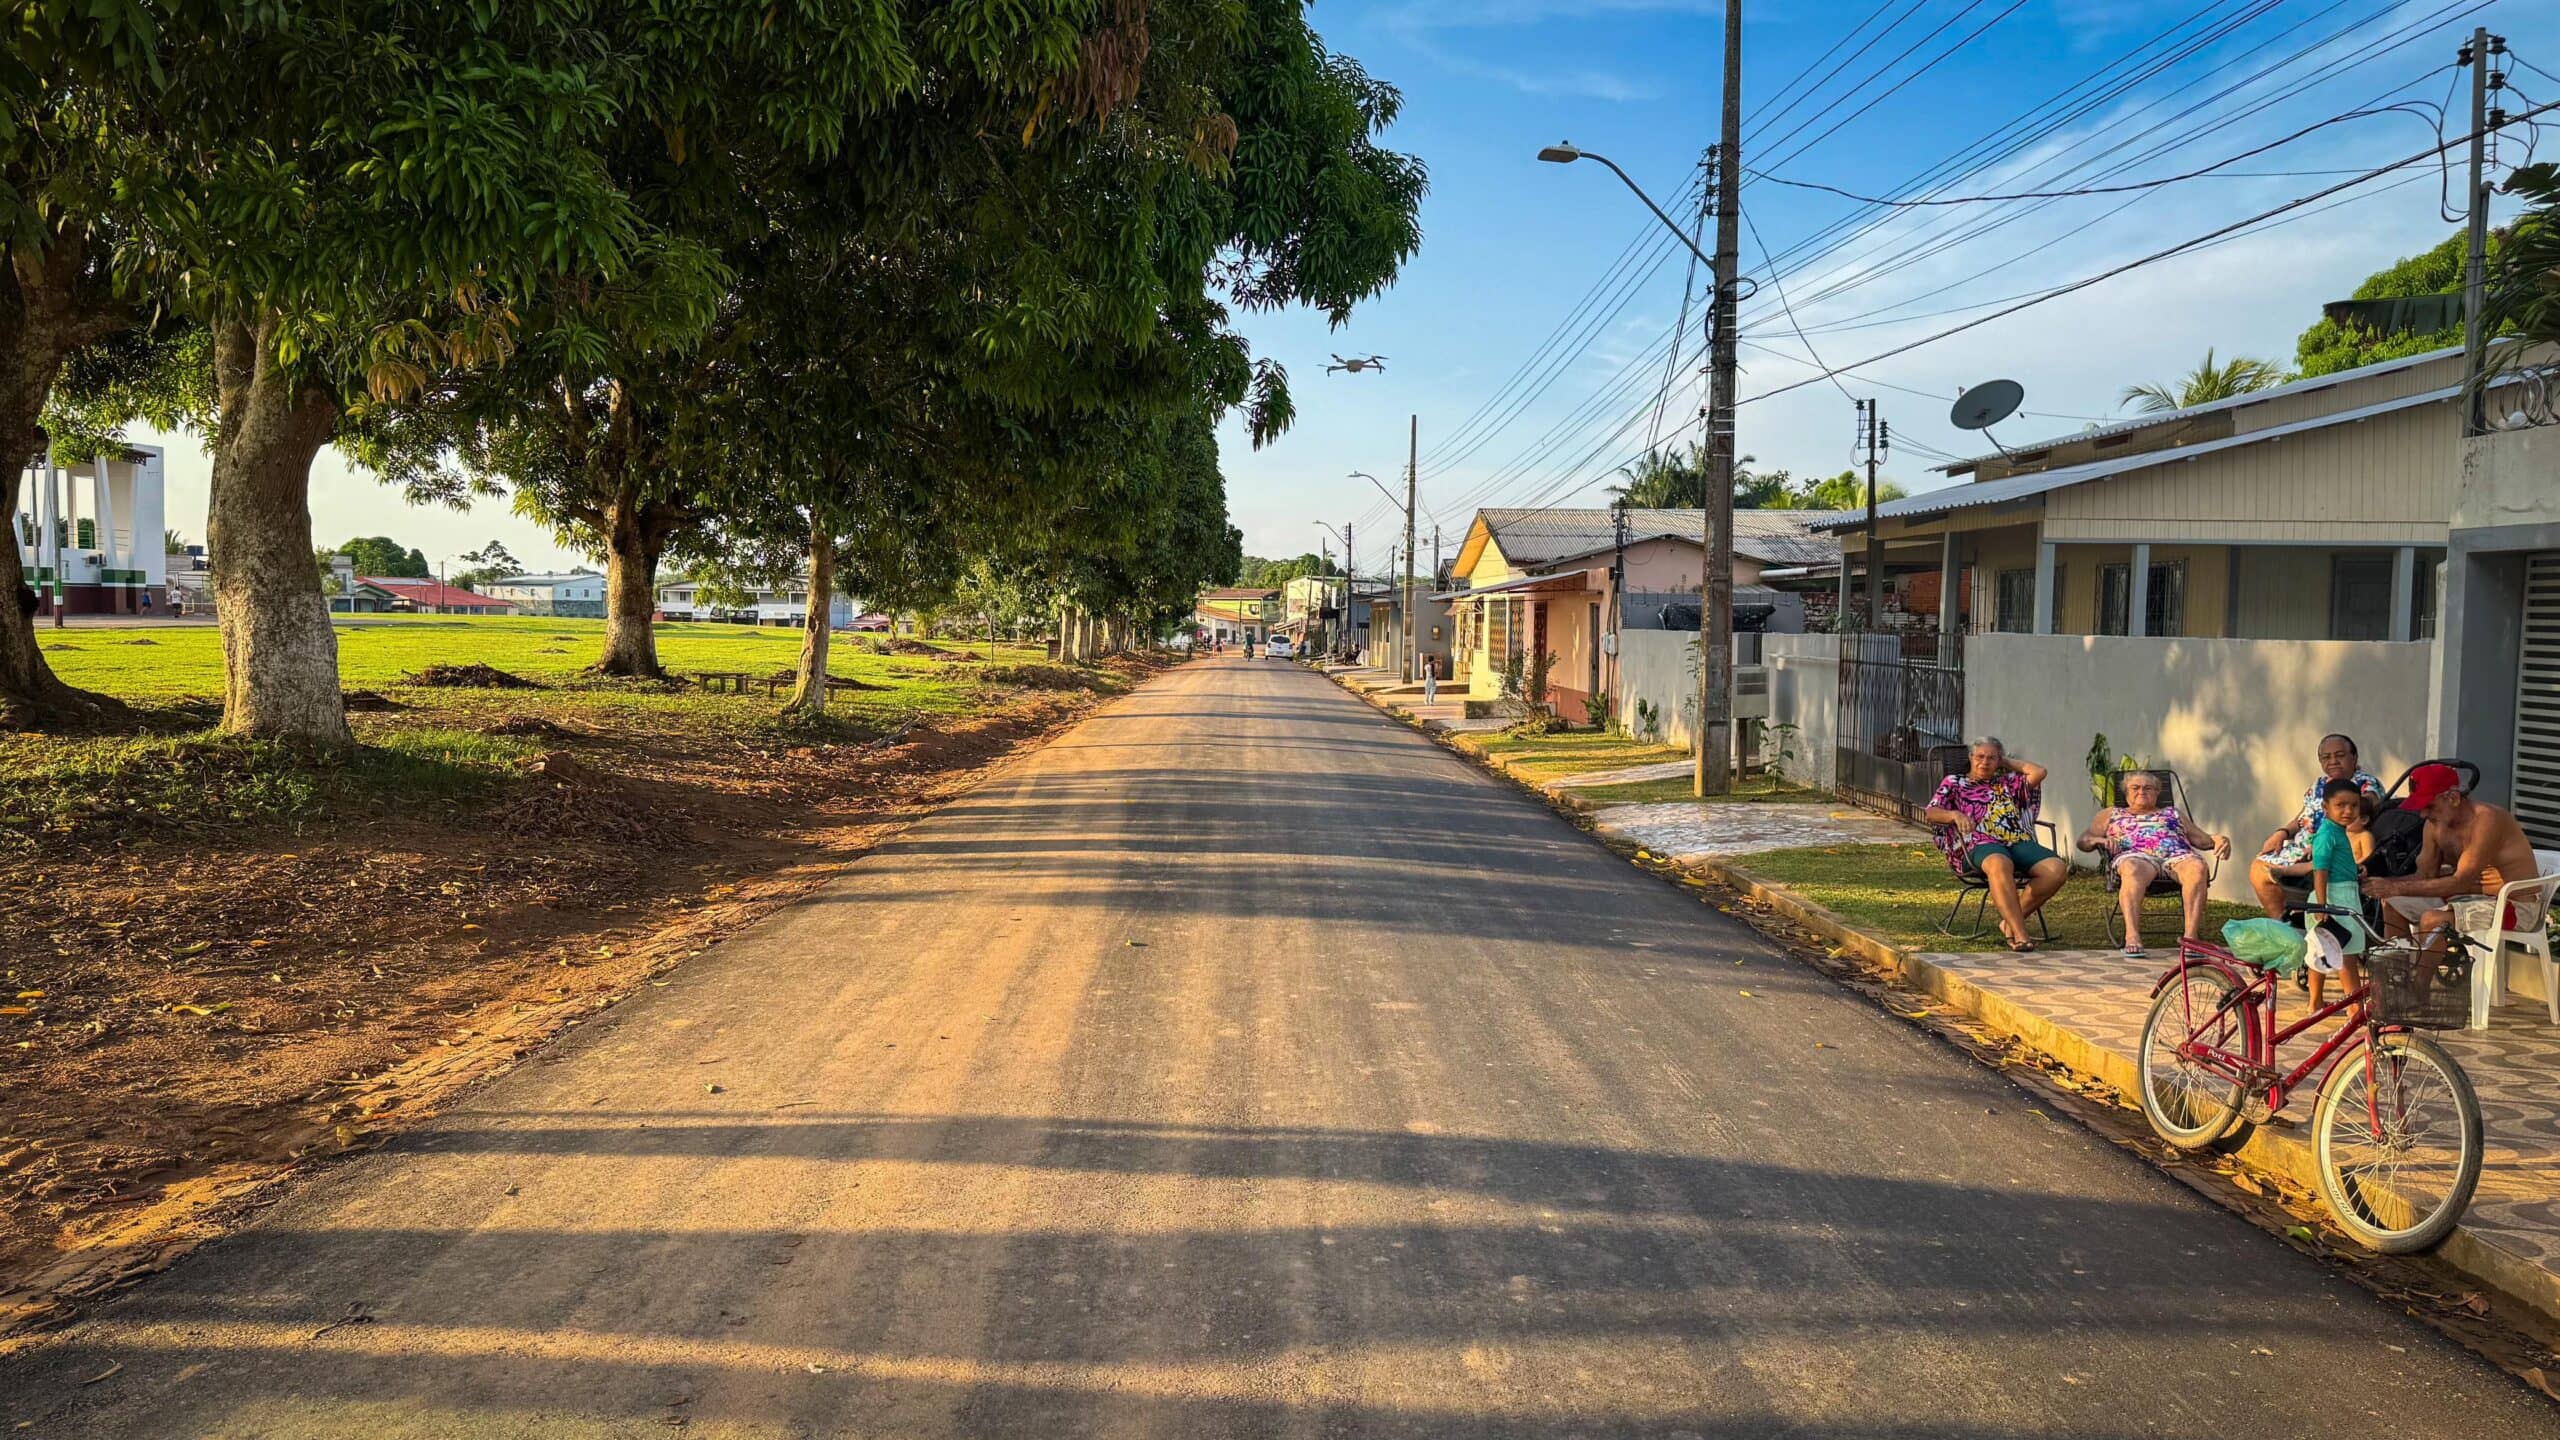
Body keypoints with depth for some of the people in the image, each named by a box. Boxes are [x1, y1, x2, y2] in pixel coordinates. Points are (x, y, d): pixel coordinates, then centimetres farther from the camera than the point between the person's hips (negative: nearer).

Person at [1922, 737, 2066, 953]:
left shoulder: (2008, 782, 31)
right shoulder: (1954, 783, 22)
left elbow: (2039, 772, 16)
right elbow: (1930, 813, 8)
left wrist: (2009, 763, 28)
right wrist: (1955, 815, -12)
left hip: (2019, 842, 4)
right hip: (1980, 844, -4)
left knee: (2057, 868, -26)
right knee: (1999, 864, -43)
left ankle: (2011, 921, -18)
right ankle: (2020, 934, -45)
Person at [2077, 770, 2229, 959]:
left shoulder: (2173, 813, 38)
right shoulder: (2111, 814, 33)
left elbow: (2201, 839, 29)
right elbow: (2083, 841, 21)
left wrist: (2219, 839, 5)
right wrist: (2098, 841, -3)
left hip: (2177, 856, 2)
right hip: (2134, 855, -2)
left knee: (2197, 866, -36)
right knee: (2133, 870, -41)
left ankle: (2190, 936, -45)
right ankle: (2132, 938, -55)